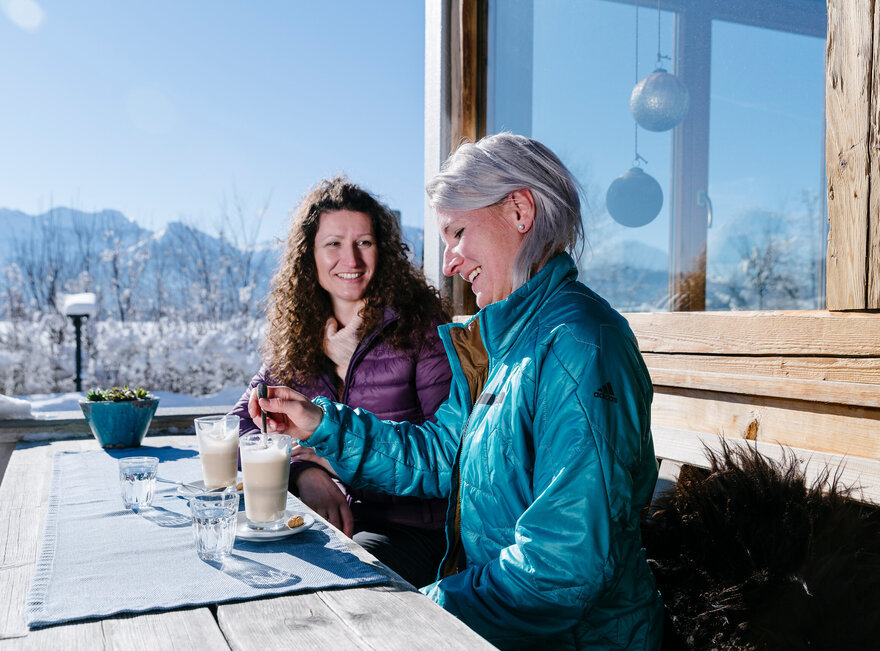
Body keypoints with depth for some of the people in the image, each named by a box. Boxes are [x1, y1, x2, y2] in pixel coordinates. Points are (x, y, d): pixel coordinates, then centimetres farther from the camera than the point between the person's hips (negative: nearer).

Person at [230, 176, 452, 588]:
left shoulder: (418, 323, -5)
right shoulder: (295, 333, 10)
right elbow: (244, 422, 4)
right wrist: (304, 472, -15)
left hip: (407, 530, -4)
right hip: (321, 521, 4)